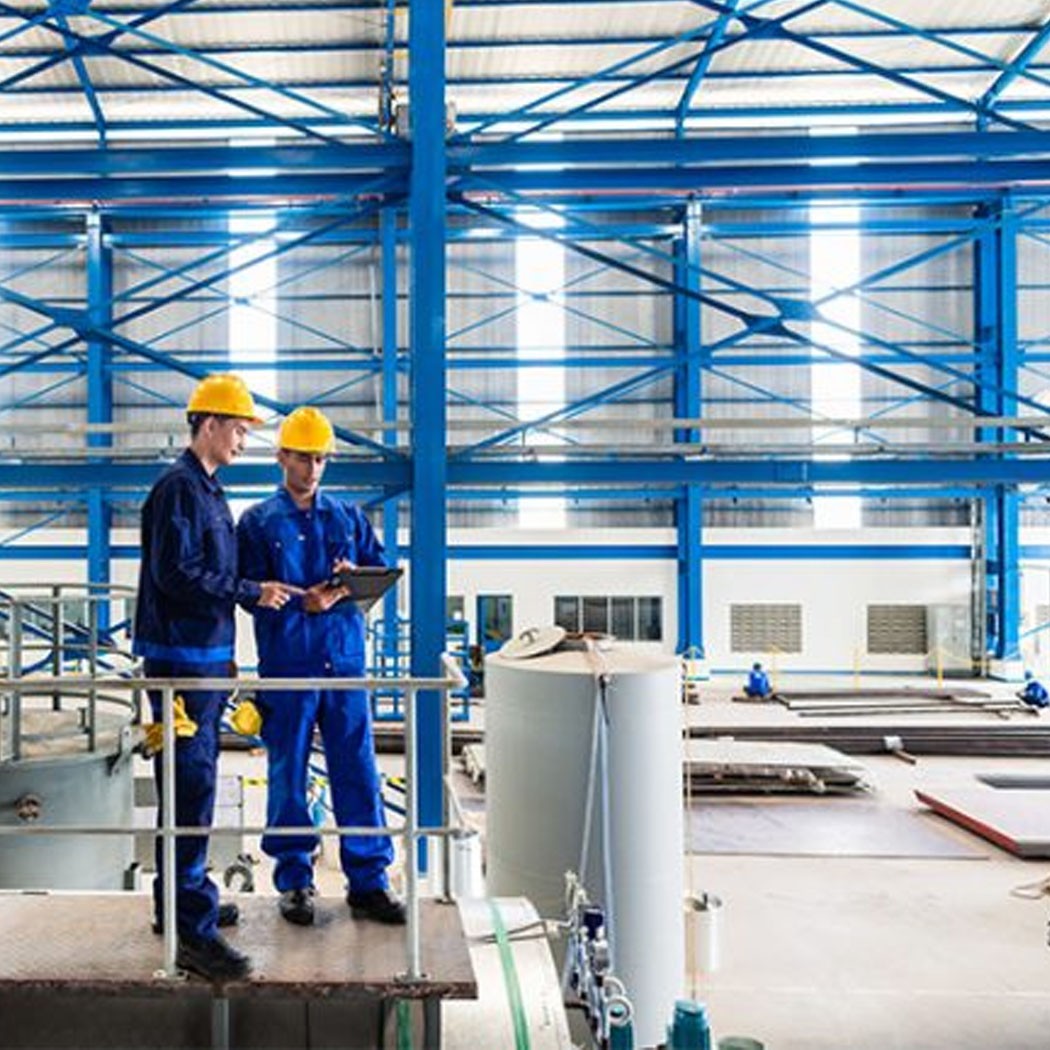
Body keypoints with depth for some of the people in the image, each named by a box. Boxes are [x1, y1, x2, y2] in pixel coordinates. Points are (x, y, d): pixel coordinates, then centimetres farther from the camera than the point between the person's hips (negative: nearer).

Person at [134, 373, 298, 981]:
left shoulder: (208, 490, 18)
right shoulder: (179, 488, -13)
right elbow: (175, 573, -21)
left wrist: (225, 651, 19)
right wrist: (252, 593, -17)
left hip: (206, 656, 10)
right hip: (181, 658, -10)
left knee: (193, 782, 17)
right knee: (191, 786, -9)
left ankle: (180, 900, 30)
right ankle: (192, 931, -5)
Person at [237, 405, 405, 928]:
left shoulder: (347, 516, 13)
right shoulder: (259, 521, 4)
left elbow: (380, 569, 11)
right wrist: (302, 602, -18)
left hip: (345, 660, 2)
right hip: (286, 664, -2)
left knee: (358, 772, 4)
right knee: (288, 775, 6)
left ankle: (368, 881, 15)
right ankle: (294, 880, 21)